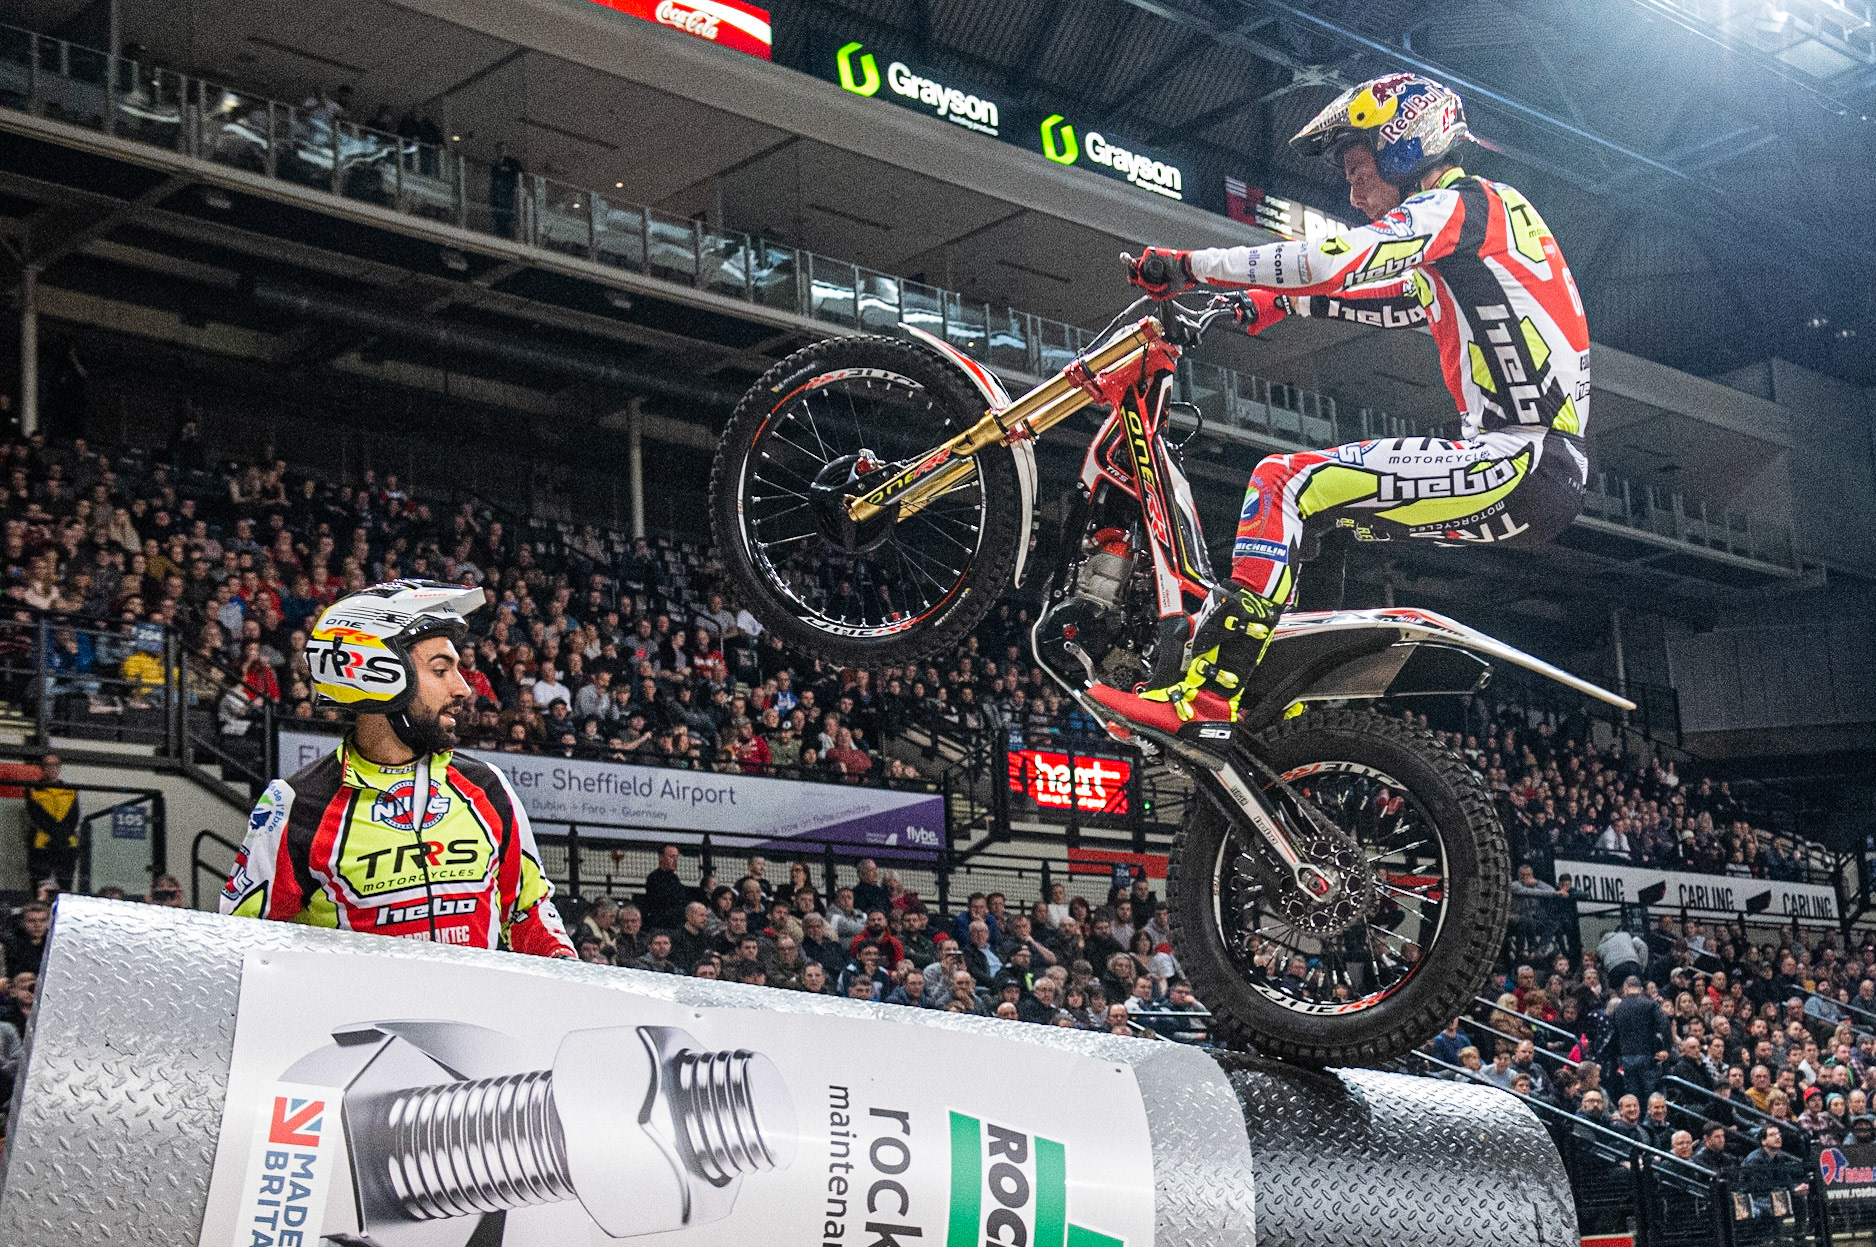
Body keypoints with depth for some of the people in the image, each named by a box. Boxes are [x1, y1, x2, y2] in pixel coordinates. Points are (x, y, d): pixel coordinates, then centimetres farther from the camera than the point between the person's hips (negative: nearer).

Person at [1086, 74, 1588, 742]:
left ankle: (1207, 695, -20)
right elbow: (1389, 301, 34)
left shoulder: (1460, 203, -7)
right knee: (1311, 507, 17)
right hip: (1535, 462, 10)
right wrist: (1272, 303, 25)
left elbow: (1333, 263, -19)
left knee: (1288, 483, -16)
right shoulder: (1466, 231, 23)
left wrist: (1190, 266, -12)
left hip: (1526, 461, -10)